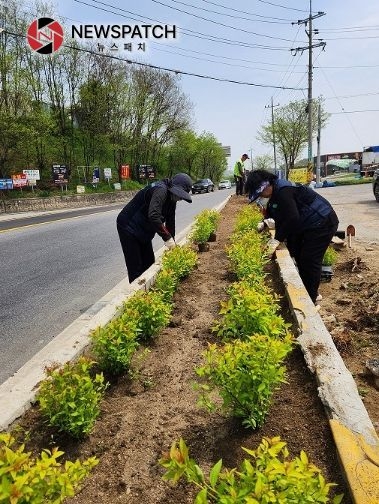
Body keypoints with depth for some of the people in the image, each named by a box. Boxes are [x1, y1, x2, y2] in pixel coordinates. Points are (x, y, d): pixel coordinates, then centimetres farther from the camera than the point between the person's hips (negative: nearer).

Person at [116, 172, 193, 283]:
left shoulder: (171, 199, 2)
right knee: (135, 268, -6)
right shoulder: (160, 190, -27)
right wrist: (167, 237, -34)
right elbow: (153, 216, -39)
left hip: (143, 231, 9)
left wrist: (172, 244, 1)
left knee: (149, 263, 13)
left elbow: (170, 223, 5)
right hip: (128, 227, -9)